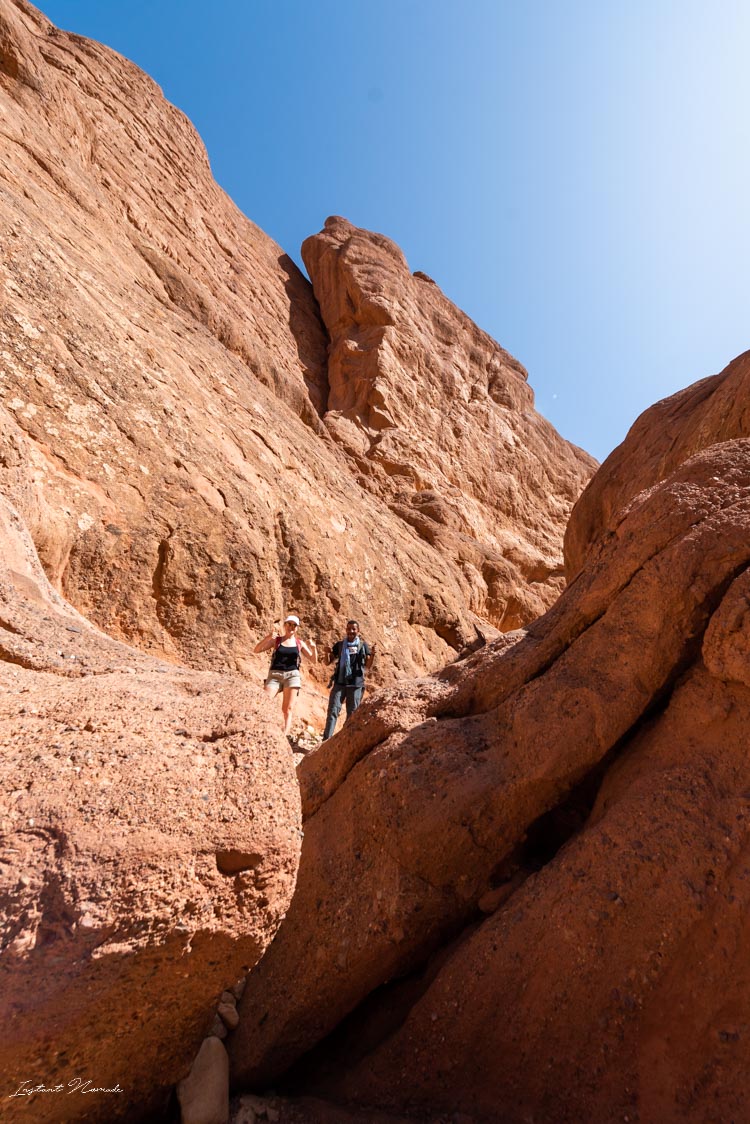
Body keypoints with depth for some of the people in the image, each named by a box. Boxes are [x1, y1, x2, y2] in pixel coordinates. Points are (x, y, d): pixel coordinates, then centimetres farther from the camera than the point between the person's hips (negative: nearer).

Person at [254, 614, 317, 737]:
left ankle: (285, 735, -6)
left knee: (288, 709, -2)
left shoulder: (300, 643, 11)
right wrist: (268, 638, -15)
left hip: (292, 675, 1)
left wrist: (314, 648, -9)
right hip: (274, 675, 0)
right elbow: (256, 650, 0)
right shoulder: (276, 640, 8)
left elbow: (314, 660, 11)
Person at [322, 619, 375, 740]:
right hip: (339, 682, 1)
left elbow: (368, 665, 4)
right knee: (333, 711, -6)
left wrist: (372, 655, -14)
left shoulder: (363, 645, 6)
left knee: (352, 714, 5)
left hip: (356, 684, 0)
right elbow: (329, 661, 9)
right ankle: (326, 740, -5)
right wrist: (328, 653, -12)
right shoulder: (339, 644, 9)